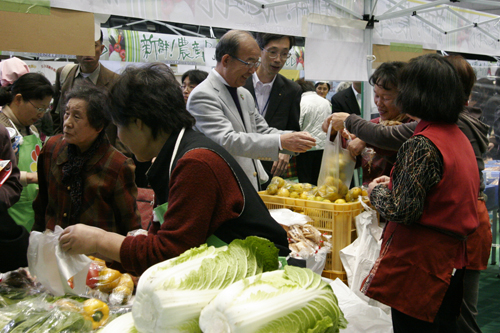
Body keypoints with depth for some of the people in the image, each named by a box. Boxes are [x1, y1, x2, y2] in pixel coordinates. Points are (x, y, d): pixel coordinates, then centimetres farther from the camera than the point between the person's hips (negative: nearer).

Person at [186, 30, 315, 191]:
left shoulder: (245, 95, 17)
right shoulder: (202, 96, -13)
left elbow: (262, 131, 21)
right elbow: (226, 141, -24)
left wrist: (296, 138, 1)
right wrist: (280, 142, -28)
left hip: (253, 188, 8)